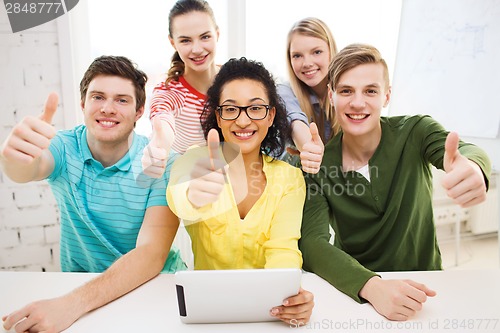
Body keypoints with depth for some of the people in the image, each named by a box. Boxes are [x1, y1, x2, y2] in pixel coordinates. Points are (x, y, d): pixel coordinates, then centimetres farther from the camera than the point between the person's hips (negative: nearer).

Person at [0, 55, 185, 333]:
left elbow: (152, 253, -23)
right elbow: (27, 172, -27)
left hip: (152, 283, 0)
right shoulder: (65, 149, -6)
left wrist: (71, 304, -35)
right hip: (77, 283, 1)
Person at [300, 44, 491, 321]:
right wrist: (371, 286, -36)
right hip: (354, 291, -1)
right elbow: (312, 243, -20)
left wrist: (472, 168, -50)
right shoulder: (319, 164, -10)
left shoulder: (415, 132, -9)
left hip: (421, 286, 2)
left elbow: (466, 152, -28)